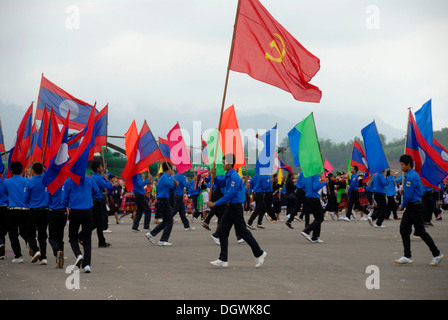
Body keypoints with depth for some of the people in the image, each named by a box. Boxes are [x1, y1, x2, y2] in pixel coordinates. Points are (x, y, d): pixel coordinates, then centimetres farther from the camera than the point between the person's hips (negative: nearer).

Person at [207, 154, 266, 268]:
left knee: (243, 231, 0)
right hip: (230, 207, 10)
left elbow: (229, 195, -23)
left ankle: (259, 254, 15)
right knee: (222, 231, 5)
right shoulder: (228, 175, 10)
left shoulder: (235, 177, -20)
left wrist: (215, 204, -20)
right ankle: (223, 260, 6)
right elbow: (220, 183, 22)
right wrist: (214, 175, 2)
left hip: (236, 207, -10)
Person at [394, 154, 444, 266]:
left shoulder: (411, 177, -19)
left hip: (415, 208, -10)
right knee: (404, 230, 6)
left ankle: (437, 254, 7)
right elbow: (421, 191, 21)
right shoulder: (415, 174, 13)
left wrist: (402, 205, -5)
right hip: (410, 208, 10)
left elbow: (408, 195, -22)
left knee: (421, 231, -3)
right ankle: (407, 257, 6)